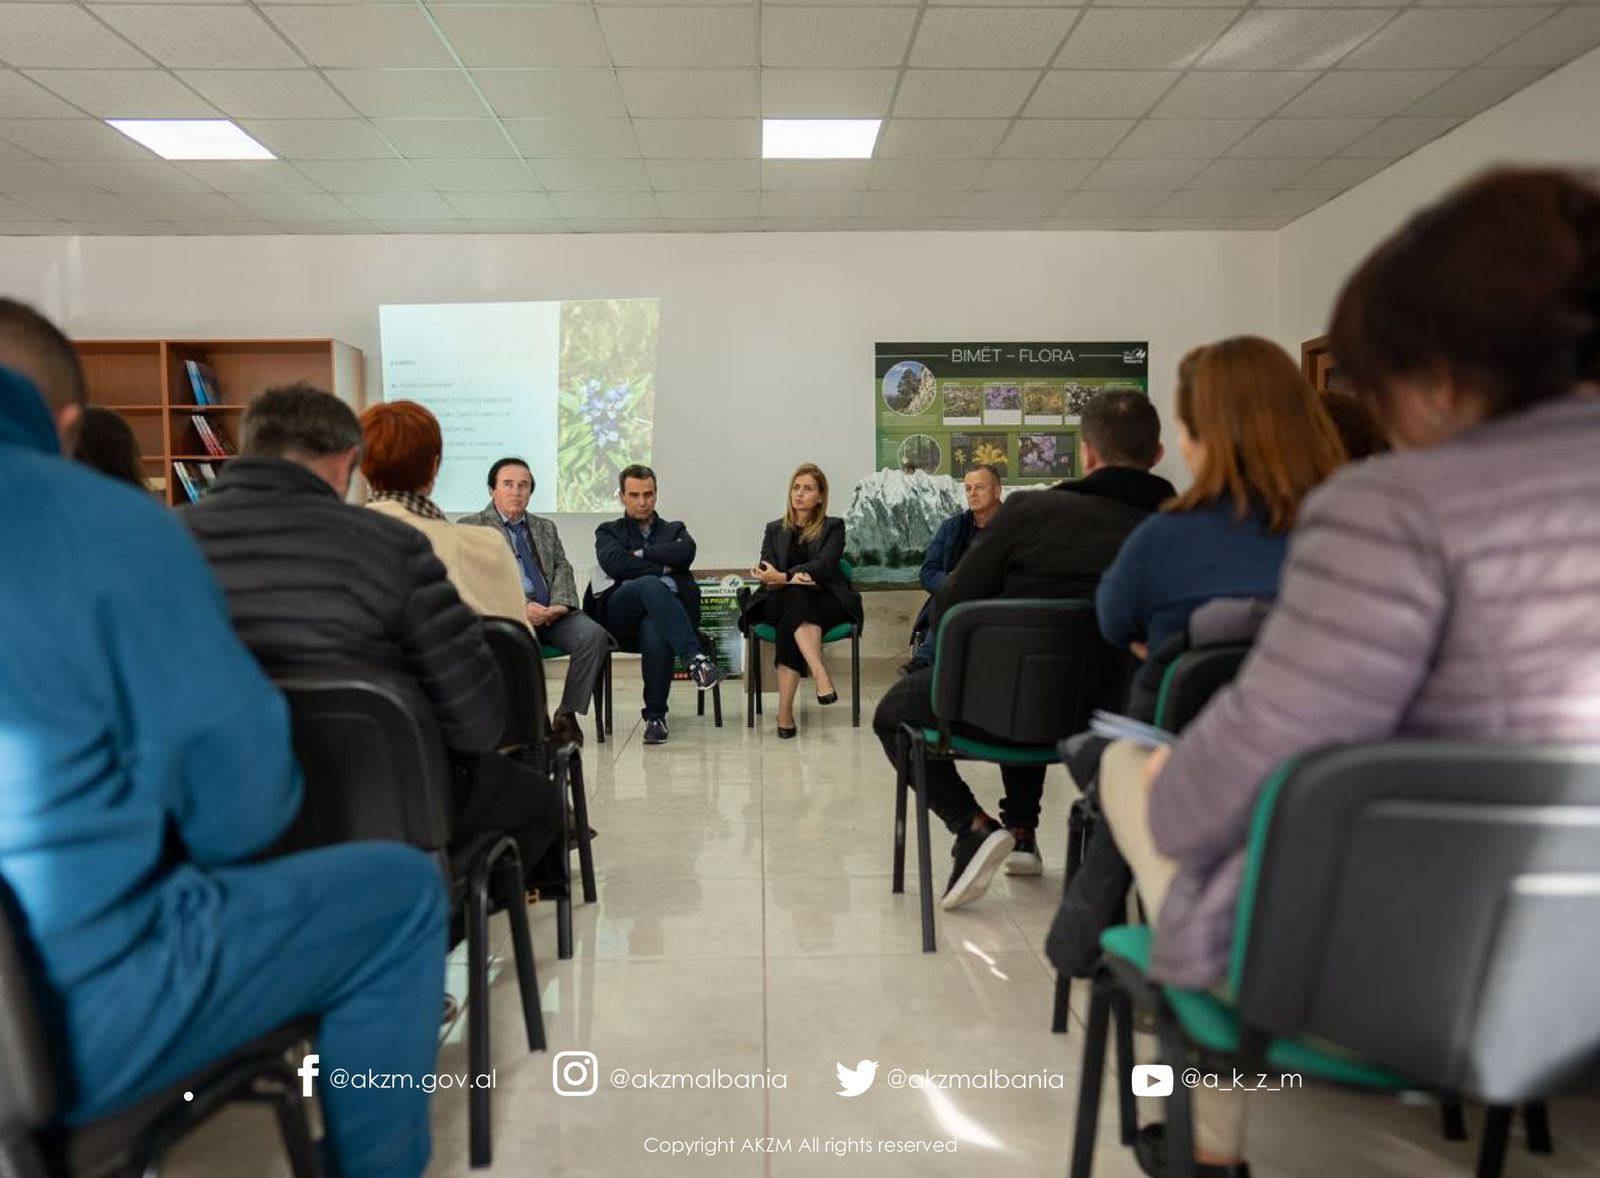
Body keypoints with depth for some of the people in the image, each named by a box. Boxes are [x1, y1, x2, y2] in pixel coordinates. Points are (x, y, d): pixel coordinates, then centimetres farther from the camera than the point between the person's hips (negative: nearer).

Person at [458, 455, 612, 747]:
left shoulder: (546, 527, 26)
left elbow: (562, 569, 14)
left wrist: (560, 604, -8)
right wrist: (520, 607, -17)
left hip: (552, 610, 4)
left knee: (594, 635, -25)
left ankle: (567, 715, -14)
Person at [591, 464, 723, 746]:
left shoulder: (675, 530, 27)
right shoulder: (608, 532, 23)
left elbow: (685, 553, 2)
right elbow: (615, 563, 0)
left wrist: (641, 553, 3)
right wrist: (661, 567, 0)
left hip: (661, 612, 1)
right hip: (619, 614, -1)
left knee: (655, 632, -37)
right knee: (650, 584, -37)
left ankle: (655, 717, -25)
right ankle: (695, 659, -47)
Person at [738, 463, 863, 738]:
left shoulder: (833, 527, 11)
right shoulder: (775, 530, 19)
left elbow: (824, 564, -9)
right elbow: (765, 575, 4)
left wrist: (783, 577, -24)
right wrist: (794, 578, -20)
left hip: (826, 603, -1)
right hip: (780, 603, 1)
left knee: (792, 608, -36)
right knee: (793, 596, -36)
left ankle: (785, 711, -45)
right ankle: (822, 675, -54)